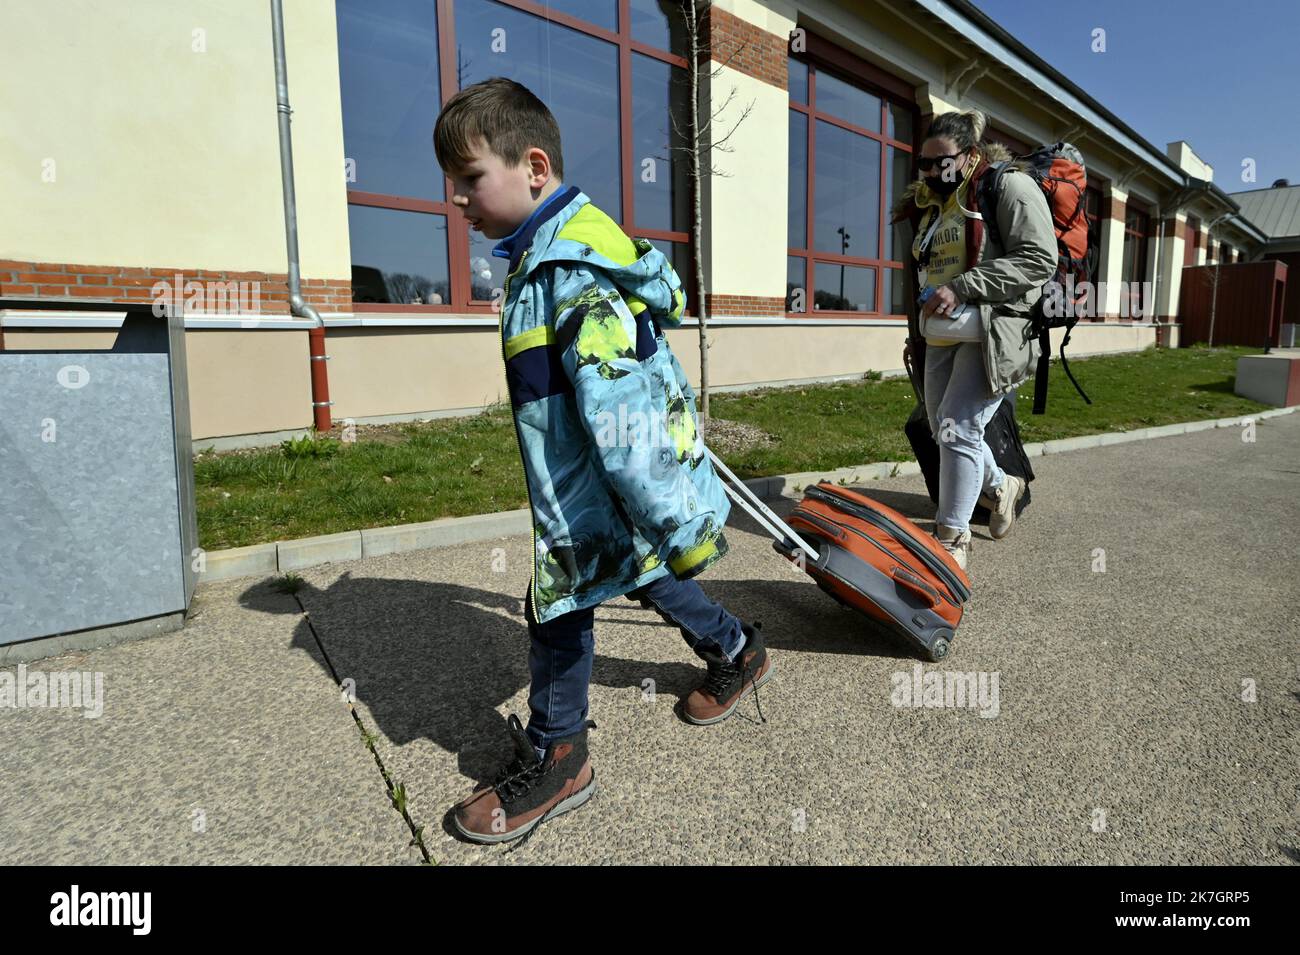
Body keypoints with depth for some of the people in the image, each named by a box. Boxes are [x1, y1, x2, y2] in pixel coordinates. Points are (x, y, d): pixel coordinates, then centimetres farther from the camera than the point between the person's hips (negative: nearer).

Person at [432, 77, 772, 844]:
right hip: (592, 487, 11)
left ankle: (553, 759, 24)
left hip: (594, 495, -11)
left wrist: (673, 523, -31)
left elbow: (623, 414, -32)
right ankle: (737, 653, 48)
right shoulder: (555, 249, 9)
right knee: (641, 572, 26)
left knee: (559, 603, 2)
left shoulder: (571, 274, -25)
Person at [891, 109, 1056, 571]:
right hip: (943, 334, 8)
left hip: (993, 332, -8)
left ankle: (952, 542, -3)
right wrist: (919, 331, 27)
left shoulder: (1010, 186, -6)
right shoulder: (932, 203, 19)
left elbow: (1038, 259, -16)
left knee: (957, 429, -14)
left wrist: (962, 288, -22)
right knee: (942, 429, 11)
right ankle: (1001, 487, 39)